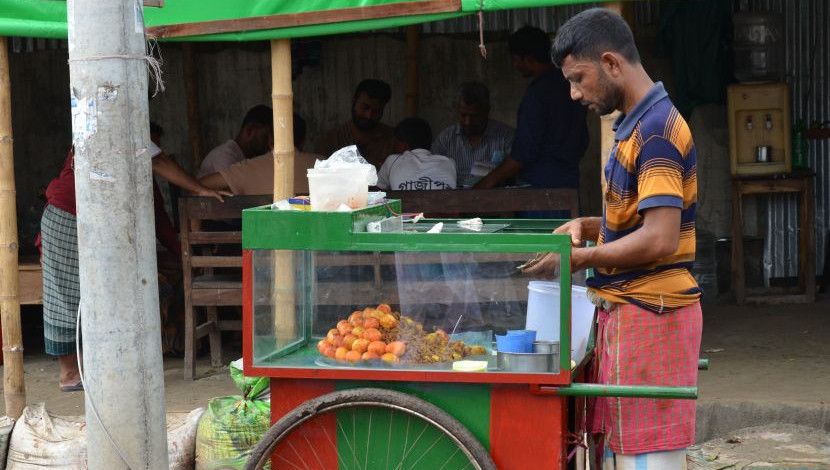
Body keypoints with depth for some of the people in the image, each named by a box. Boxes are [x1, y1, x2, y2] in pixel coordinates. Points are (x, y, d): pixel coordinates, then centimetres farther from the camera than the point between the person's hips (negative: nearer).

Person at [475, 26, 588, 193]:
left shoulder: (537, 93, -15)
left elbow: (524, 152, -18)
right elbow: (583, 141, 20)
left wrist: (490, 180, -10)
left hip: (540, 186, -9)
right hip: (570, 181, 9)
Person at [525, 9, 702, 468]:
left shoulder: (656, 130, -16)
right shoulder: (638, 125, 14)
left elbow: (660, 238, -22)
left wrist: (578, 258, -14)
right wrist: (589, 226, 8)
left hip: (648, 314, -10)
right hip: (629, 309, 10)